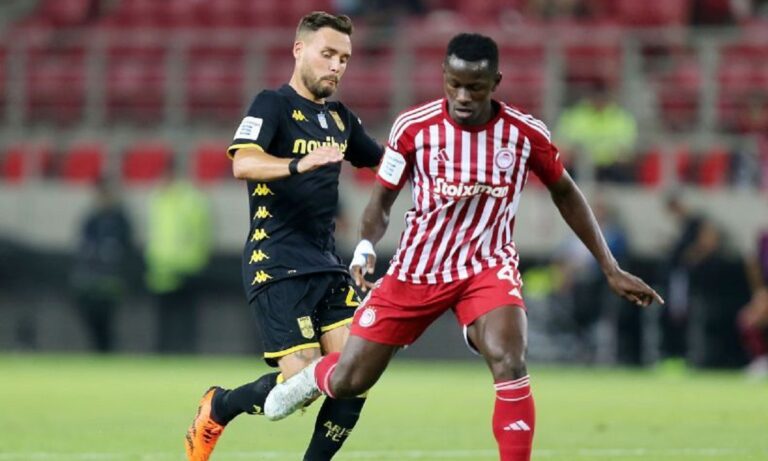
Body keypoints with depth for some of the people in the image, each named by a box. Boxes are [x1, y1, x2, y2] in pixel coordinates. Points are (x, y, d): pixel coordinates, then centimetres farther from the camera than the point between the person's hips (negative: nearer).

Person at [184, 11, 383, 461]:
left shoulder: (340, 118, 15)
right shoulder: (274, 105, -7)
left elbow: (383, 161, 31)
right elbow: (243, 163, -25)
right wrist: (298, 164, -42)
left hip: (327, 266, 7)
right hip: (277, 267, -7)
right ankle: (219, 407, 14)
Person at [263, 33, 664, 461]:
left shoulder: (525, 133, -11)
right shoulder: (414, 126, -13)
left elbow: (565, 192, 6)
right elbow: (382, 200, -1)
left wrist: (611, 269, 7)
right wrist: (366, 246, -23)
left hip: (488, 268, -1)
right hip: (417, 268, 1)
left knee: (510, 362, -30)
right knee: (348, 381, 6)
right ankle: (315, 377, 44)